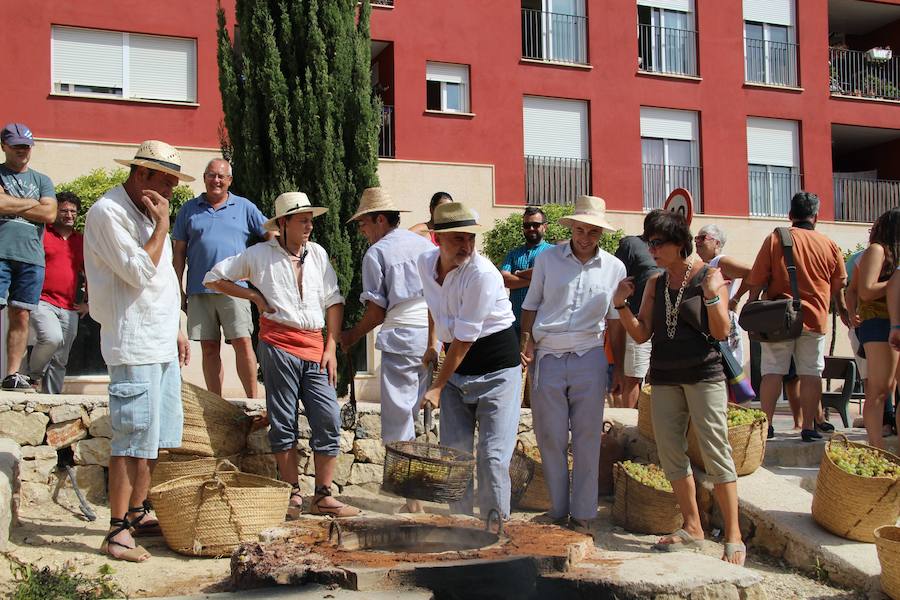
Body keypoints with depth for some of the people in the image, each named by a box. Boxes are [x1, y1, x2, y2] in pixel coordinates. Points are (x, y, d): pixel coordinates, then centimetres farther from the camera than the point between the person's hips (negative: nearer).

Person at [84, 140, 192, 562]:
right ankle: (117, 531, -3)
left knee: (156, 438, 13)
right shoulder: (107, 212, -12)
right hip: (134, 346, -10)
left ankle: (137, 513, 24)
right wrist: (162, 225, -13)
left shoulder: (144, 212, 18)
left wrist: (175, 330, 22)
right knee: (133, 440, -9)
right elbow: (140, 273, -20)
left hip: (161, 345, 10)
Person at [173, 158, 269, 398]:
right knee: (209, 348, 5)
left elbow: (270, 234, 12)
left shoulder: (244, 207, 9)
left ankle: (253, 401, -2)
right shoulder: (189, 209, 12)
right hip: (199, 290, 2)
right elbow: (179, 251, 11)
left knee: (243, 344, -9)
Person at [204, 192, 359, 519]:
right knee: (284, 423, 1)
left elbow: (334, 302, 13)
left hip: (315, 348, 3)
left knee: (329, 420, -3)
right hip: (278, 345, -3)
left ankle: (323, 496, 4)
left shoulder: (318, 254, 13)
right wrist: (254, 295, 1)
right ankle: (293, 494, 11)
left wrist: (331, 348, 5)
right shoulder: (259, 255, 3)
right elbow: (213, 278, 10)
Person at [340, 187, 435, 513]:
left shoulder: (376, 253, -2)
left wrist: (351, 336, 11)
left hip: (401, 340, -6)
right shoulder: (426, 245, 14)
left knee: (399, 421, 0)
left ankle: (412, 500, -1)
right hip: (434, 339, 6)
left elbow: (377, 312, -4)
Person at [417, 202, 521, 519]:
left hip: (496, 366, -6)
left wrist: (437, 387, -19)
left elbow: (465, 339, -22)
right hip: (455, 365, 6)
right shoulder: (426, 262, -3)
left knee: (492, 456, -8)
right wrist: (431, 346, 20)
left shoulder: (482, 274, -24)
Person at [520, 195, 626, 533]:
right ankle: (557, 512, 16)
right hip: (548, 357, 0)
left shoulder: (614, 268, 6)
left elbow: (615, 321, 13)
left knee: (587, 440, 2)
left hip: (589, 357, 0)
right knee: (550, 439, 4)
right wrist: (527, 341, -3)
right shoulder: (548, 259, 4)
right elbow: (530, 306, 11)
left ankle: (582, 515, 11)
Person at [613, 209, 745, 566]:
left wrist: (711, 294, -23)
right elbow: (641, 334, 9)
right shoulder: (655, 283, 11)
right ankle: (692, 527, 21)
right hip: (664, 377, 6)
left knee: (715, 453, -8)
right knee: (671, 454, 8)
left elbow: (722, 332, -9)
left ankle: (733, 536, -1)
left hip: (703, 374, -6)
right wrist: (621, 306, -5)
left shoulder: (709, 275, -4)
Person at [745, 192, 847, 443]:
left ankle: (766, 424, 2)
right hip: (815, 318, 1)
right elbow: (838, 287, 16)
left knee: (772, 371, 3)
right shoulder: (830, 245, 5)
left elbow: (757, 280, -5)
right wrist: (844, 312, 32)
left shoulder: (775, 239, -2)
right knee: (811, 373, 5)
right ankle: (809, 427, 6)